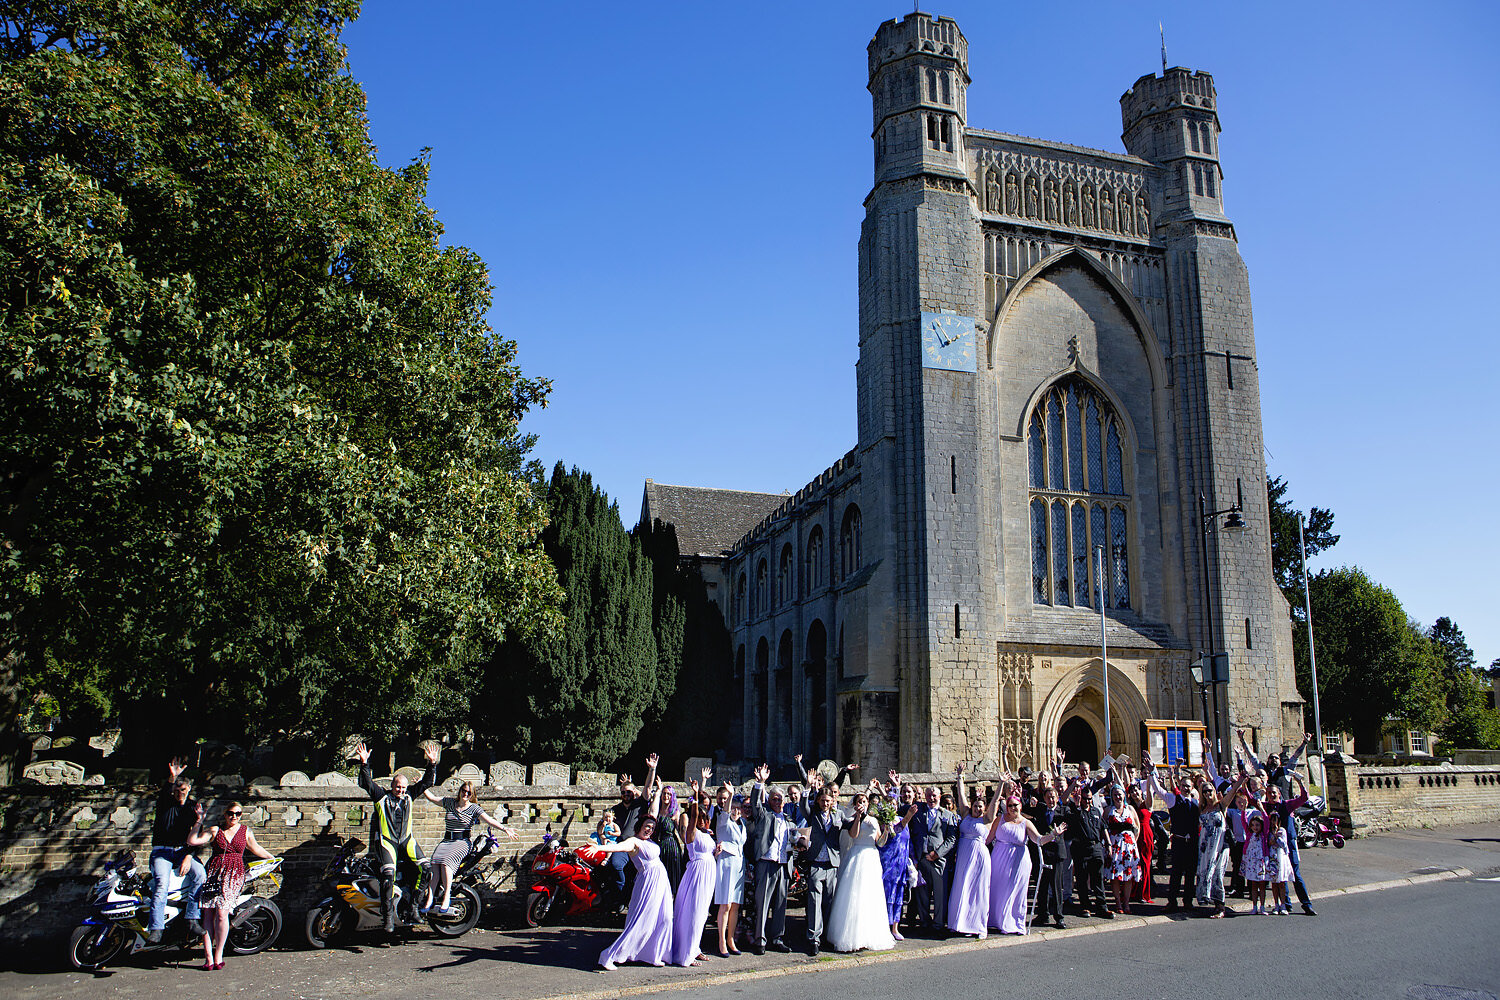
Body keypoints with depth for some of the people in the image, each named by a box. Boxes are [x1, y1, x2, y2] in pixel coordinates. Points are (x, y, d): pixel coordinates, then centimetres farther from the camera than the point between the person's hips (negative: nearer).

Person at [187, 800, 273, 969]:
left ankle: (218, 955, -4)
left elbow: (256, 849, 28)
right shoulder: (215, 830, 9)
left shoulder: (246, 831, 14)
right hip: (214, 872, 0)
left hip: (234, 874, 0)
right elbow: (192, 841, -2)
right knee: (210, 913, -8)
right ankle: (208, 956, -6)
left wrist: (272, 858, 36)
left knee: (221, 914, -13)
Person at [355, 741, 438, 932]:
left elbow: (426, 782, 17)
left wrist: (432, 764, 8)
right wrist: (364, 763, -18)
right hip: (386, 840, -4)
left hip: (406, 839, 4)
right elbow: (367, 783, -6)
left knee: (424, 868, -15)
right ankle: (388, 916, -15)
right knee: (388, 874, -22)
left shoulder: (408, 797, 14)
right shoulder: (381, 796, 5)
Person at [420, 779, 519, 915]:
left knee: (446, 861, -31)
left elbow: (489, 820, -9)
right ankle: (431, 898, -26)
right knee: (435, 861, -26)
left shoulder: (474, 808, 3)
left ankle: (446, 898, -30)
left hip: (462, 842, -4)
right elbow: (431, 797, 22)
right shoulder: (450, 802, 14)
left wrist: (505, 829, -23)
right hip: (446, 841, 4)